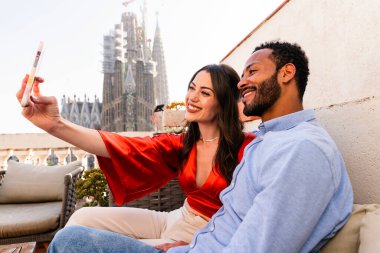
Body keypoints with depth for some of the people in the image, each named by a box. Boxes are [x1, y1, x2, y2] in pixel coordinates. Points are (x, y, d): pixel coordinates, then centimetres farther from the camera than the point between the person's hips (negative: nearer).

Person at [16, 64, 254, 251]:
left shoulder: (246, 147, -17)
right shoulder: (181, 144, -4)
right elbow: (123, 147, -18)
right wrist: (56, 125, -30)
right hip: (178, 219, 5)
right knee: (84, 219, -2)